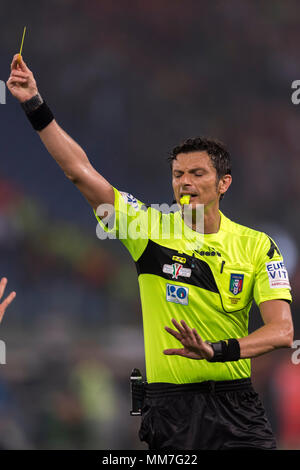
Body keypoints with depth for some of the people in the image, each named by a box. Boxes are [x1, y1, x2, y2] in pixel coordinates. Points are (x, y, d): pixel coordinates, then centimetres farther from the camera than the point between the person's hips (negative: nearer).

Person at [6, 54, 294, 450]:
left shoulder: (257, 246, 2)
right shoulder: (149, 227, 3)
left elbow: (282, 330, -7)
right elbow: (80, 171, -4)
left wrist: (216, 350, -24)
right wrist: (34, 105, -13)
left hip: (236, 407, 1)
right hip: (170, 405, -1)